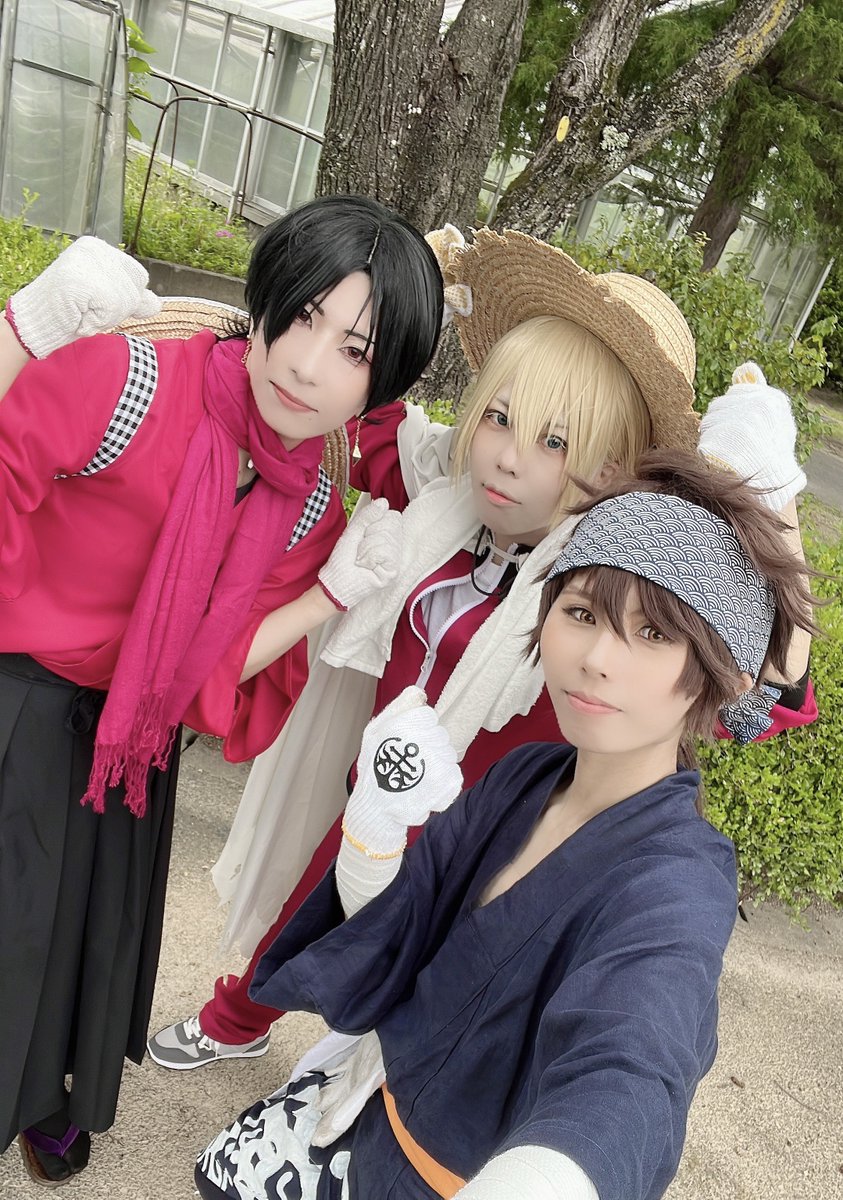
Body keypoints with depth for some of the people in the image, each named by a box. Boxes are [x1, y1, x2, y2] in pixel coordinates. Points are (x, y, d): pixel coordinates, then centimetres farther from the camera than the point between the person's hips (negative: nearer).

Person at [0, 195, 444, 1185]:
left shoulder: (312, 508, -10)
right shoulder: (126, 383, -27)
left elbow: (210, 672, -9)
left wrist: (336, 590, -18)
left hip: (128, 738, 5)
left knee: (87, 914, 24)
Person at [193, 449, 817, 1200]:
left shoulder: (672, 887, -33)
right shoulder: (526, 776, -13)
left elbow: (623, 1086, -53)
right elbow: (380, 934, -9)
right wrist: (376, 820, -30)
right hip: (392, 1109, 5)